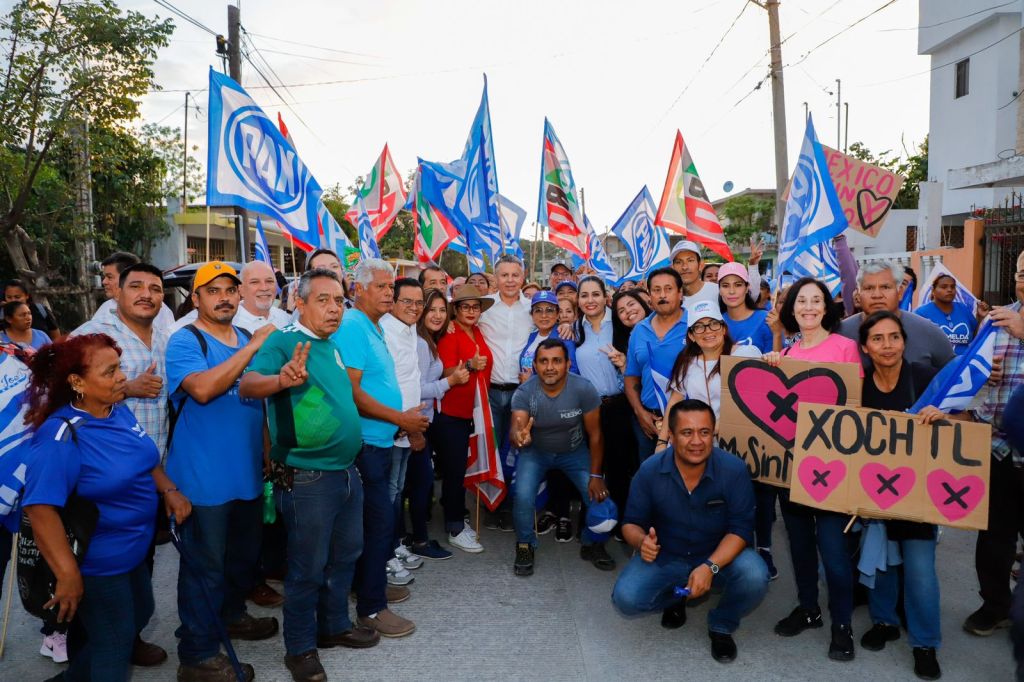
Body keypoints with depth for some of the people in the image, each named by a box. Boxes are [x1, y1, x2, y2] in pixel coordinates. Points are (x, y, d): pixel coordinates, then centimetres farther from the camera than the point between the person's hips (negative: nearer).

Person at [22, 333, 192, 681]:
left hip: (132, 549, 9)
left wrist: (169, 490, -4)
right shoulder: (61, 437, -29)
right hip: (96, 562, -9)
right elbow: (40, 509, -31)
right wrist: (68, 575, -30)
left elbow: (144, 461, 12)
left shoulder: (120, 410, -3)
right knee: (112, 644, 9)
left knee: (139, 614, 27)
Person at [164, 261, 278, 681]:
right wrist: (252, 347, -26)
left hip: (248, 473, 7)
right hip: (204, 477, -7)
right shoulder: (184, 341, -11)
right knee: (205, 565, 3)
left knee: (245, 554, 21)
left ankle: (232, 614, 43)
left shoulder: (248, 339, 10)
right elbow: (202, 388, -30)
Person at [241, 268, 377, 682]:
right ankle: (300, 648, 26)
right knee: (308, 567, 7)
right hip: (308, 478, -8)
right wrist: (280, 379, -51)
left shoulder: (331, 346, 9)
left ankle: (334, 625, 40)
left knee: (344, 556, 21)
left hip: (347, 471, 8)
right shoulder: (283, 341, -14)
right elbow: (247, 384, -31)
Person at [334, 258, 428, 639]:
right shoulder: (352, 327, -16)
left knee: (378, 518, 19)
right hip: (365, 443, -10)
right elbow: (351, 393, -22)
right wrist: (400, 418, -17)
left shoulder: (374, 328, 15)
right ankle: (371, 607, 8)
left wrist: (406, 416, 11)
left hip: (381, 440, 10)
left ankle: (370, 582, 34)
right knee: (380, 519, -4)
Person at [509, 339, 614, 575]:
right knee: (523, 496, -23)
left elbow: (595, 434, -15)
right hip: (535, 451, 0)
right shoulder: (524, 393, -25)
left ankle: (592, 545, 15)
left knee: (599, 496, -16)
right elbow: (515, 430, -36)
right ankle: (525, 546, 7)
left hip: (574, 451, 1)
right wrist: (519, 437, -61)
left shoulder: (583, 389, -25)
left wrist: (596, 476, -15)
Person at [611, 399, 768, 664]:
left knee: (754, 577, -31)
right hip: (664, 557, 1)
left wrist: (710, 567, -34)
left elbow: (741, 528, -17)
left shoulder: (733, 469, -20)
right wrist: (642, 542, -32)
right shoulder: (649, 471, -16)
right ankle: (676, 598, 15)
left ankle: (722, 626, 4)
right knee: (625, 598, -22)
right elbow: (631, 523, -6)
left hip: (720, 554, -1)